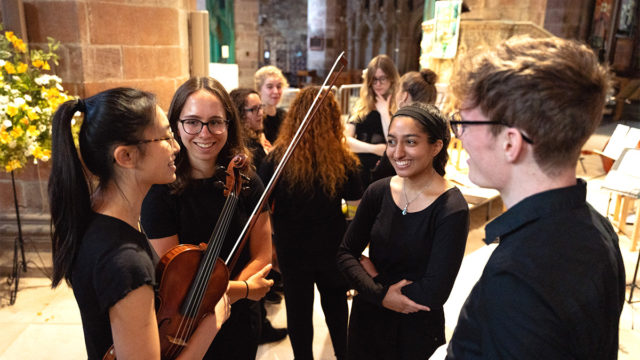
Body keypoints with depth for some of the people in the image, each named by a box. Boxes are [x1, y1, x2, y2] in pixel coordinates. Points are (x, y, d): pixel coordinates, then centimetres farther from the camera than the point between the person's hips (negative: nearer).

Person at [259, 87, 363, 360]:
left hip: (292, 247, -2)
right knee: (335, 301, 26)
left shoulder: (278, 157, -19)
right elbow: (354, 196, -1)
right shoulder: (343, 160, -17)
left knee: (298, 307, 17)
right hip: (332, 246, 2)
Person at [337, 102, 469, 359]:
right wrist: (381, 294, -19)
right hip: (367, 319, 4)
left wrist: (373, 275, -15)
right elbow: (345, 253, -5)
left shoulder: (451, 210, -20)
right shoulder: (378, 191, -7)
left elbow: (434, 293, -23)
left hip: (418, 331, -4)